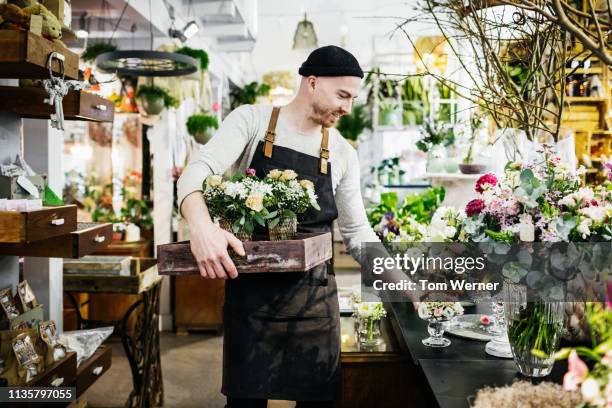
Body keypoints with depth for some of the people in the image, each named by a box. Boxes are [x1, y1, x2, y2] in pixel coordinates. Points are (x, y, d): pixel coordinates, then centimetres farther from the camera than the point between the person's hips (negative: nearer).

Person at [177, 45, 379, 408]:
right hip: (250, 288, -3)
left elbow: (357, 231, 9)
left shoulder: (344, 154, 6)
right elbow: (197, 173, -18)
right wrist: (201, 226, -39)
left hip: (314, 295, 3)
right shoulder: (252, 120, -4)